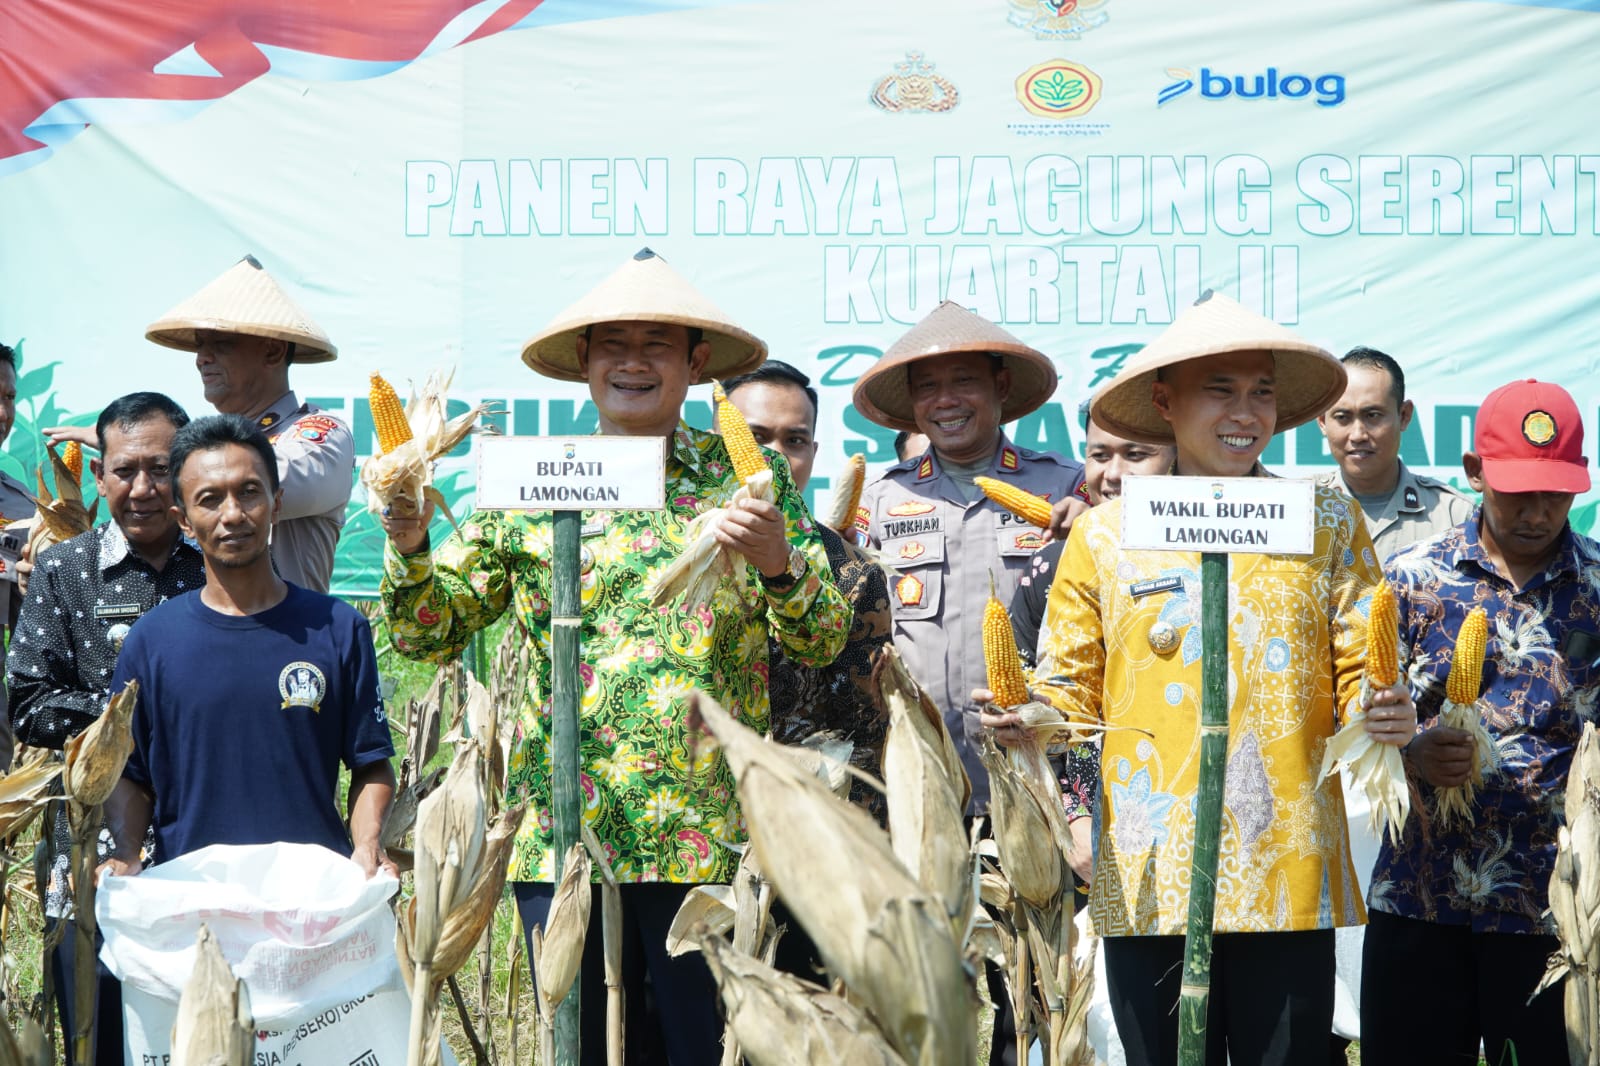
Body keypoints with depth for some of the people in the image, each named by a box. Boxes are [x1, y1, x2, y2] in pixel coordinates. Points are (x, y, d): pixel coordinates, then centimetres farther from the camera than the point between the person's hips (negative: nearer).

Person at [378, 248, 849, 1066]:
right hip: (559, 839, 1)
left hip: (708, 842, -1)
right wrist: (408, 544, -10)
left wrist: (777, 562, -17)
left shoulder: (746, 479, 6)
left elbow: (824, 641, 2)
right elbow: (428, 634, 8)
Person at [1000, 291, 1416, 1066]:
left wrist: (1386, 713, -16)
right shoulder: (1106, 535, 7)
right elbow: (1072, 690, 9)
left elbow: (1359, 676, 5)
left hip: (1290, 879, 0)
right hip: (1150, 879, 1)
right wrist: (1024, 719, -11)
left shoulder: (1327, 524, 7)